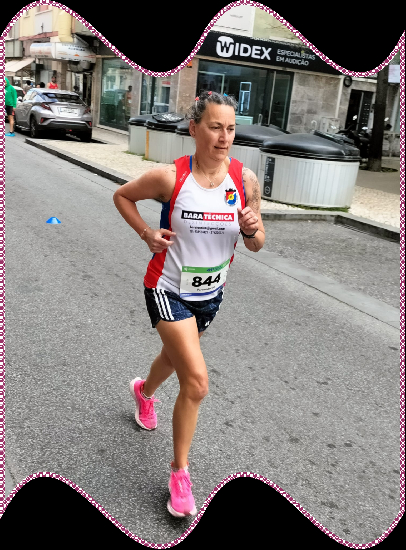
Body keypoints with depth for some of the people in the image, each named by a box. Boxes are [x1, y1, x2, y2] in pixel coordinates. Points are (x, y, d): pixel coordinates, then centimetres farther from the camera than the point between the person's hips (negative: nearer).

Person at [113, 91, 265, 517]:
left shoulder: (245, 179, -10)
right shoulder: (170, 177, -18)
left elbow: (256, 245, -1)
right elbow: (122, 196, 0)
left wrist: (251, 229, -23)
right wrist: (147, 233, -13)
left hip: (210, 293, 5)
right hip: (168, 289, -5)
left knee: (176, 356, 27)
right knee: (196, 381, -13)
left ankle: (144, 391, 63)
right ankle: (180, 471, 10)